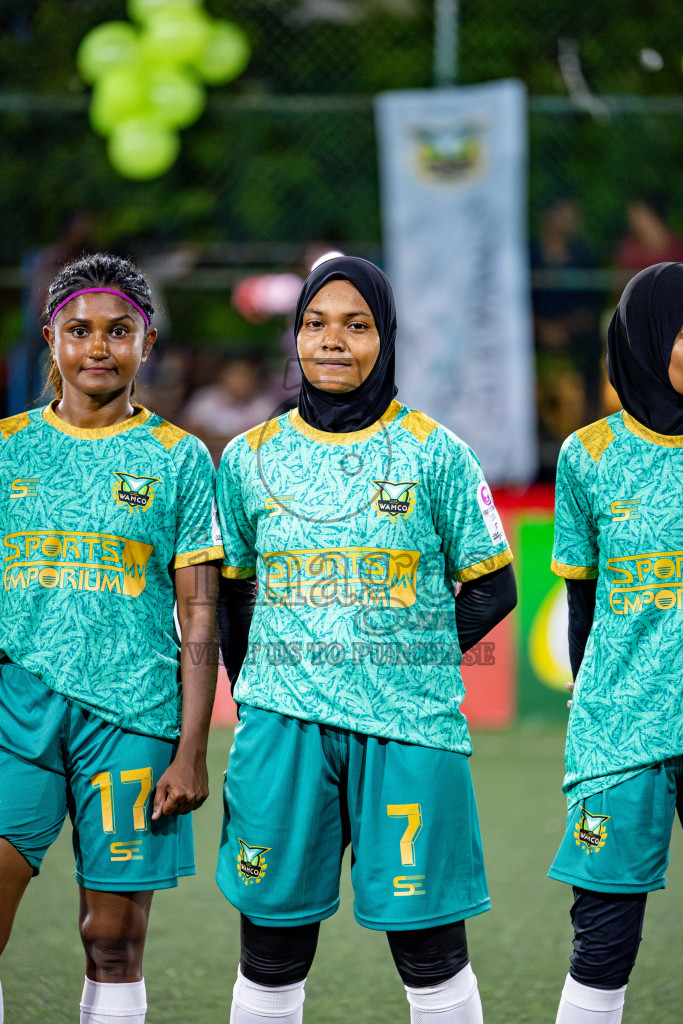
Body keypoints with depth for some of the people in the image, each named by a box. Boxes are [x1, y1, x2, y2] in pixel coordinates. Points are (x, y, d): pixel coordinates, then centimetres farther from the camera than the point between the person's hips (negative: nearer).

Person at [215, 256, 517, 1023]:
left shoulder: (434, 454, 3)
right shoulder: (249, 459, 10)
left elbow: (491, 589, 6)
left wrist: (406, 664, -2)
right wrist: (257, 691, 8)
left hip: (408, 728, -2)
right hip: (283, 729, 2)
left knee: (430, 955, -2)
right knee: (270, 957, 5)